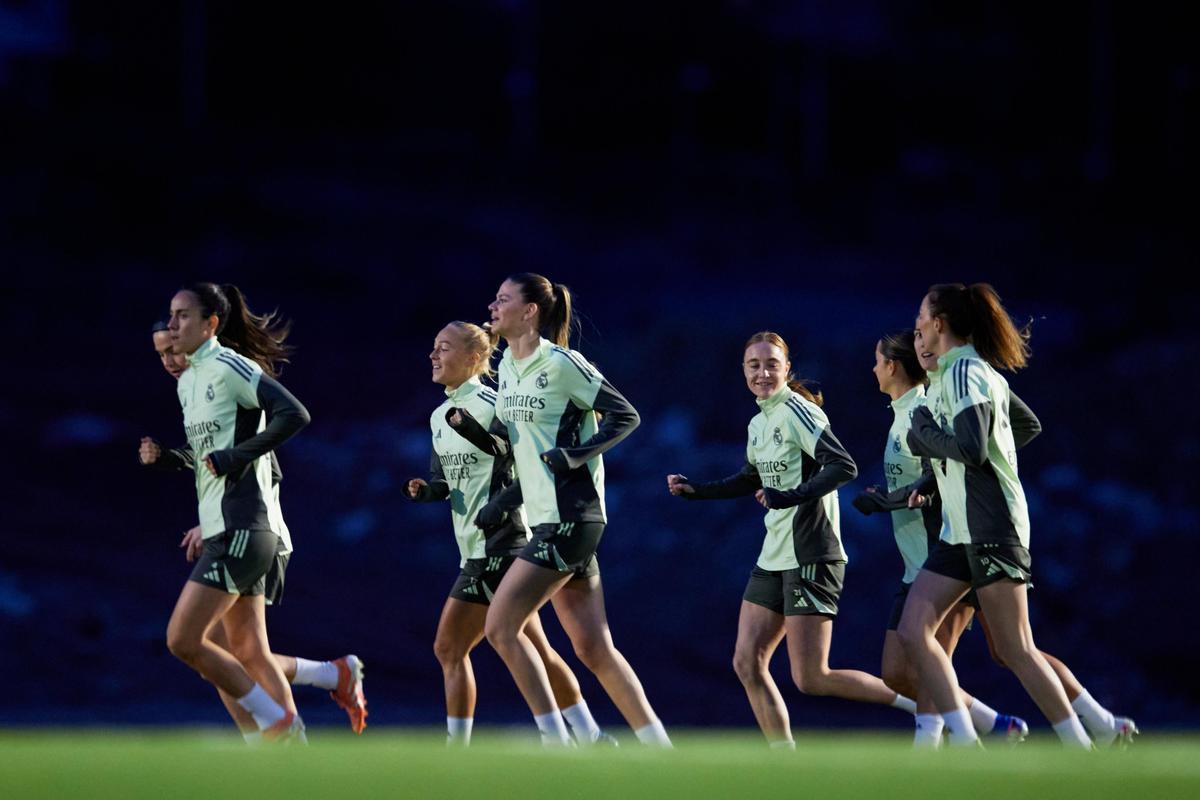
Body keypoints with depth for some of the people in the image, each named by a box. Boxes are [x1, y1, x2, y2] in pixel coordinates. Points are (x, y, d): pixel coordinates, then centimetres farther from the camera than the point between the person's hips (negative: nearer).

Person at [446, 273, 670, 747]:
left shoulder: (560, 364, -11)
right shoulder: (508, 367, 14)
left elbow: (625, 415, -10)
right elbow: (504, 445, 20)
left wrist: (575, 454, -18)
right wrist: (468, 427, 1)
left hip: (569, 518, -9)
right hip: (545, 519, 9)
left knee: (500, 627, -10)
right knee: (593, 649, 6)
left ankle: (556, 746, -7)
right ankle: (659, 750, 8)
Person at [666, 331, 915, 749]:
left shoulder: (797, 411, -12)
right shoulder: (758, 423, 13)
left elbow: (844, 466, -22)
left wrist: (791, 497, -30)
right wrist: (695, 490, 23)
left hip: (810, 557, -9)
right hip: (774, 558, 9)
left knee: (811, 678, -11)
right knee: (747, 663, 3)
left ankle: (924, 704, -3)